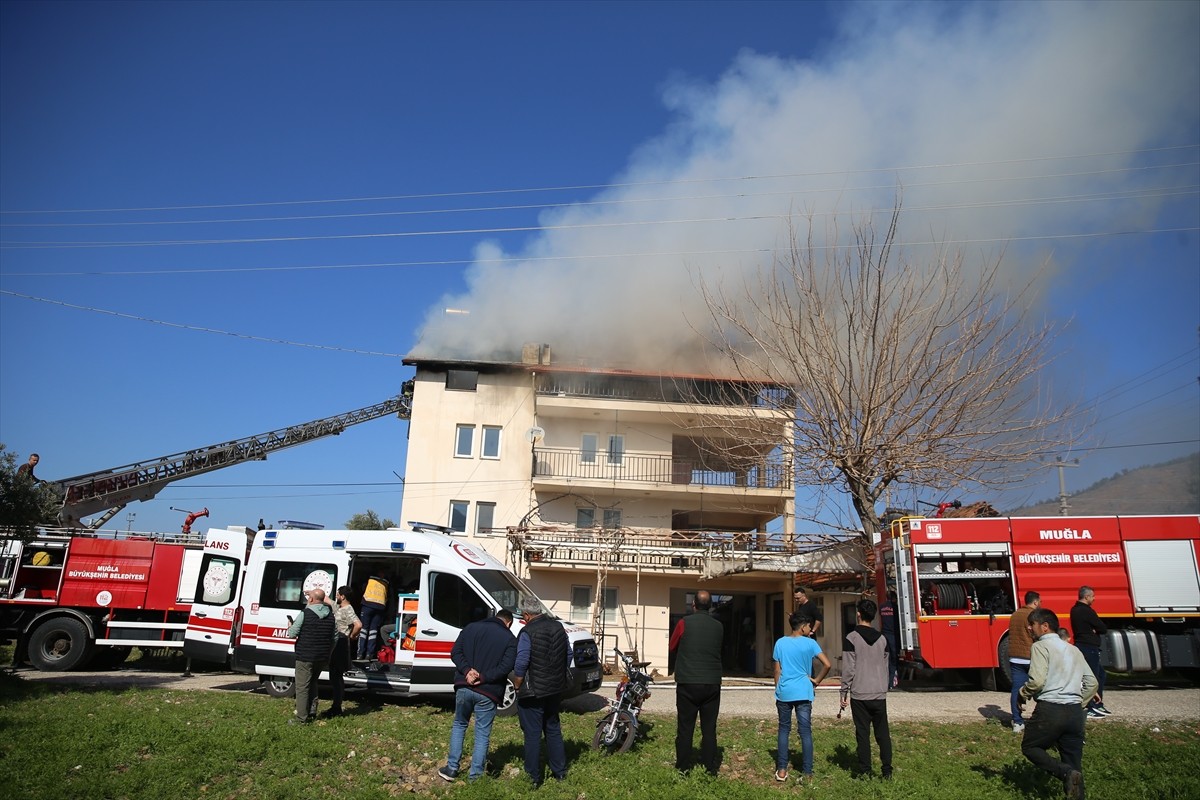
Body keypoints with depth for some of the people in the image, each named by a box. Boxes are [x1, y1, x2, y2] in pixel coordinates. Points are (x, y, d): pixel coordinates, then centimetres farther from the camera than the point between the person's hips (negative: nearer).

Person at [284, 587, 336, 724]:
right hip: (323, 657, 6)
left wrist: (290, 625, 11)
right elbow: (335, 636, 11)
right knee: (313, 683, 22)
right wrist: (328, 653, 20)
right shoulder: (330, 614, 6)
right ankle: (312, 712, 22)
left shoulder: (305, 613, -13)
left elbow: (291, 634, -11)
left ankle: (301, 717, 4)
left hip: (305, 656, -6)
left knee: (302, 686, 2)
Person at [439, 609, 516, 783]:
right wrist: (483, 677, -13)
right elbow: (506, 666, -12)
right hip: (488, 692, -3)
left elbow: (455, 652, 1)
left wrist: (467, 671, -8)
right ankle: (475, 775, 11)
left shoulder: (471, 628, 10)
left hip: (464, 687, 3)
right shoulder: (510, 639, 1)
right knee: (482, 734, 9)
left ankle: (452, 768, 21)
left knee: (459, 725, 22)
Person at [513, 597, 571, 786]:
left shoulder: (527, 632, -18)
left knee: (532, 733, 5)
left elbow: (521, 664, -19)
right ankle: (560, 771, 26)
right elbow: (568, 654, 12)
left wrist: (517, 686, -5)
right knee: (553, 729, 19)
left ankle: (534, 777, 12)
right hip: (556, 689, 7)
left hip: (533, 692, -7)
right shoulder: (558, 627, 3)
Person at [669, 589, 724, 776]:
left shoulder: (684, 623, -7)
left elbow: (672, 648, 6)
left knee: (685, 727, 5)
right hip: (712, 683, 2)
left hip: (687, 683, -2)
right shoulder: (718, 626, 2)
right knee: (709, 727, 9)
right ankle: (711, 768, 11)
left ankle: (683, 768, 9)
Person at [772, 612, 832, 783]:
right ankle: (807, 773, 4)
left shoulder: (780, 643, 3)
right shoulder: (810, 643, -3)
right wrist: (817, 680, 2)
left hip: (784, 693, 2)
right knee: (805, 732, 4)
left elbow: (777, 670, 6)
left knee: (784, 730, 12)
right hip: (803, 693, -2)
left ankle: (781, 770, 12)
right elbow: (827, 664, -11)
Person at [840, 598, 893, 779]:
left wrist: (844, 692, -2)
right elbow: (885, 668, 15)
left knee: (863, 734, 2)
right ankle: (887, 770, 9)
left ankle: (865, 771, 6)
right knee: (883, 733, 9)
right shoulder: (882, 639, 7)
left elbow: (848, 669, -9)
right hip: (879, 694, 4)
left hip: (859, 695, -4)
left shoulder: (852, 638, -8)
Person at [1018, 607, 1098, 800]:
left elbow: (1037, 681, -16)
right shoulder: (1074, 650, 18)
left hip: (1050, 710, -7)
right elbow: (1092, 683, 17)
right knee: (1074, 762, 13)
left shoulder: (1041, 646, -5)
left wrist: (1023, 695, 1)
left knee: (1030, 747, 12)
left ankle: (1066, 772, -11)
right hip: (1075, 712, 7)